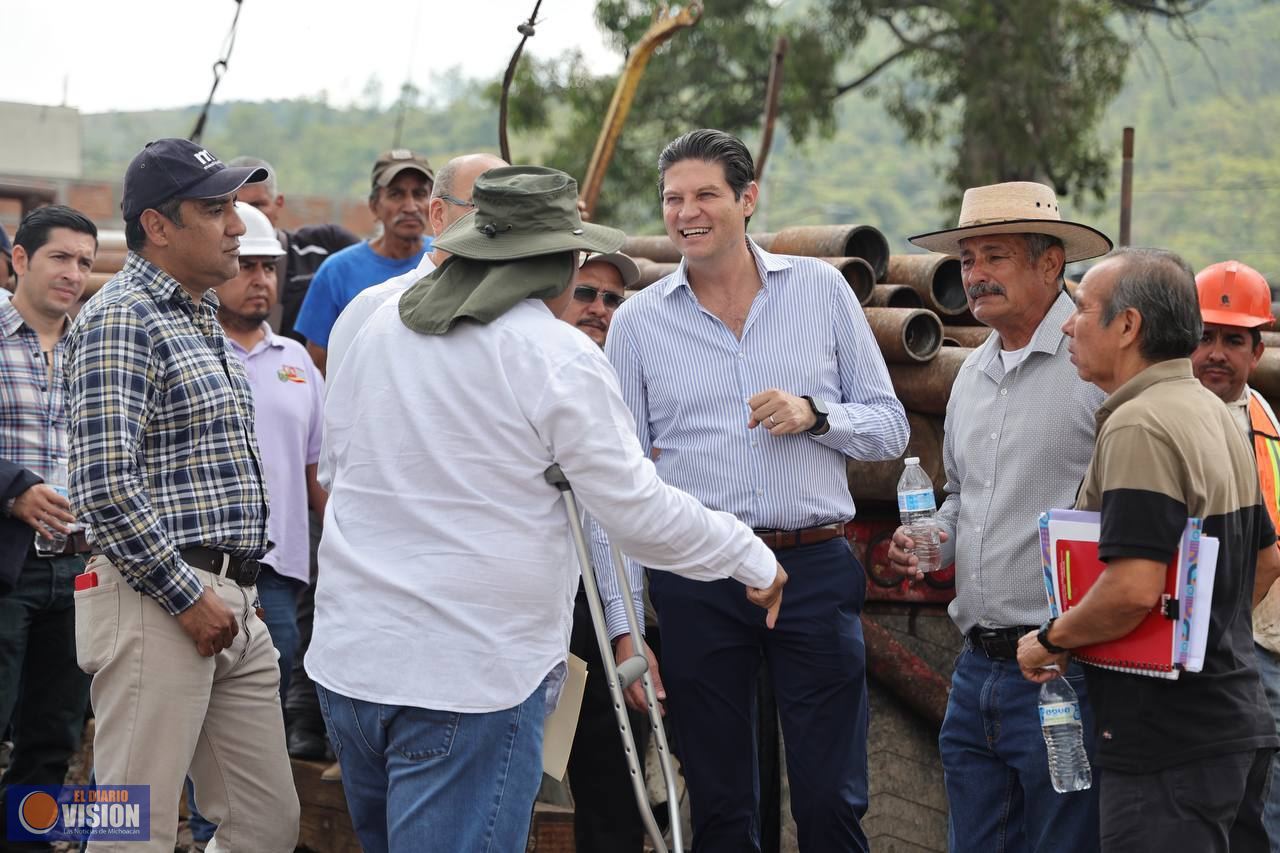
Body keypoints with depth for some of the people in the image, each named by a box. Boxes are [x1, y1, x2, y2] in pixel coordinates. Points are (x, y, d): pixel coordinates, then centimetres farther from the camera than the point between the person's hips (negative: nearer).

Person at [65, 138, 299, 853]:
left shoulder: (205, 318, 18)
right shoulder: (121, 319, -11)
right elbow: (104, 487, -20)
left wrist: (239, 593, 18)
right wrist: (188, 598, -17)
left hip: (233, 607, 9)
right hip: (158, 605, -9)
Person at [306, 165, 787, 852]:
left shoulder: (380, 325, 8)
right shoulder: (559, 356, -11)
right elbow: (638, 512, -11)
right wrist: (753, 558, 3)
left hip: (346, 660, 7)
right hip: (468, 675, -6)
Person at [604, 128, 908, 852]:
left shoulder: (821, 289, 5)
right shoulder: (638, 322, 4)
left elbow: (890, 427, 9)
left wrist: (815, 414, -12)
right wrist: (623, 624, 2)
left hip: (815, 569, 0)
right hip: (696, 582, 0)